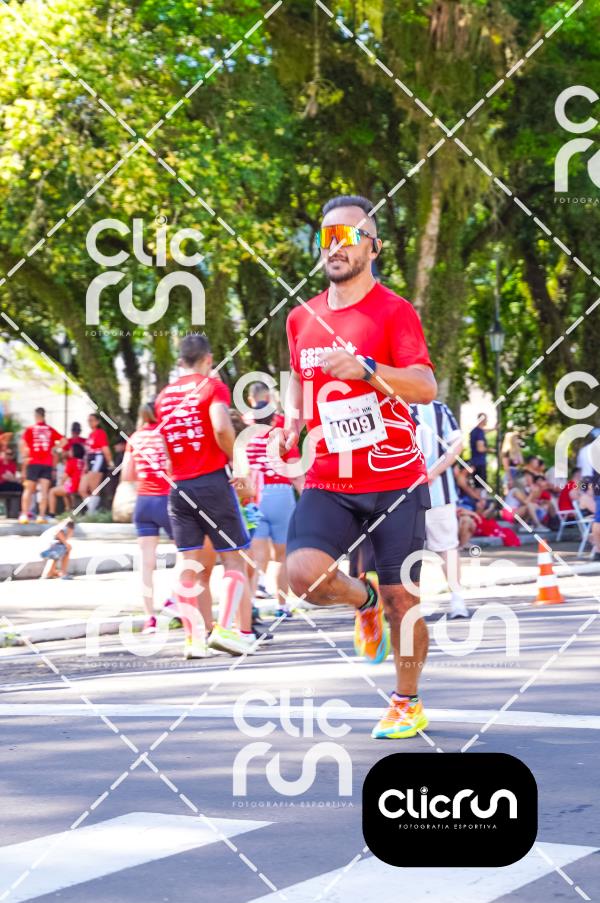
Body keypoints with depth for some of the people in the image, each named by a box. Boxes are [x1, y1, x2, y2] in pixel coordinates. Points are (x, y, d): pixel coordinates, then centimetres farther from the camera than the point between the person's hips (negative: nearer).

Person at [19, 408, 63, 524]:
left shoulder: (30, 429, 0)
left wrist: (24, 456, 4)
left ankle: (24, 515, -3)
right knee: (44, 490, 0)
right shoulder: (50, 430, 4)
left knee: (28, 490, 5)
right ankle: (41, 516, -7)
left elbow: (23, 444, -10)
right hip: (47, 463, 1)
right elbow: (63, 440, -1)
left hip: (33, 463, -1)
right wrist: (54, 448, 10)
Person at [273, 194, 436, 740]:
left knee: (402, 599, 2)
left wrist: (365, 368, -33)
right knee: (304, 573, -20)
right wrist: (293, 419, 7)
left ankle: (408, 703, 24)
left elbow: (426, 388, -19)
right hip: (329, 483, 4)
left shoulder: (393, 311, -7)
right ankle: (365, 601, 15)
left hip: (395, 481, -3)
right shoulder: (302, 319, 9)